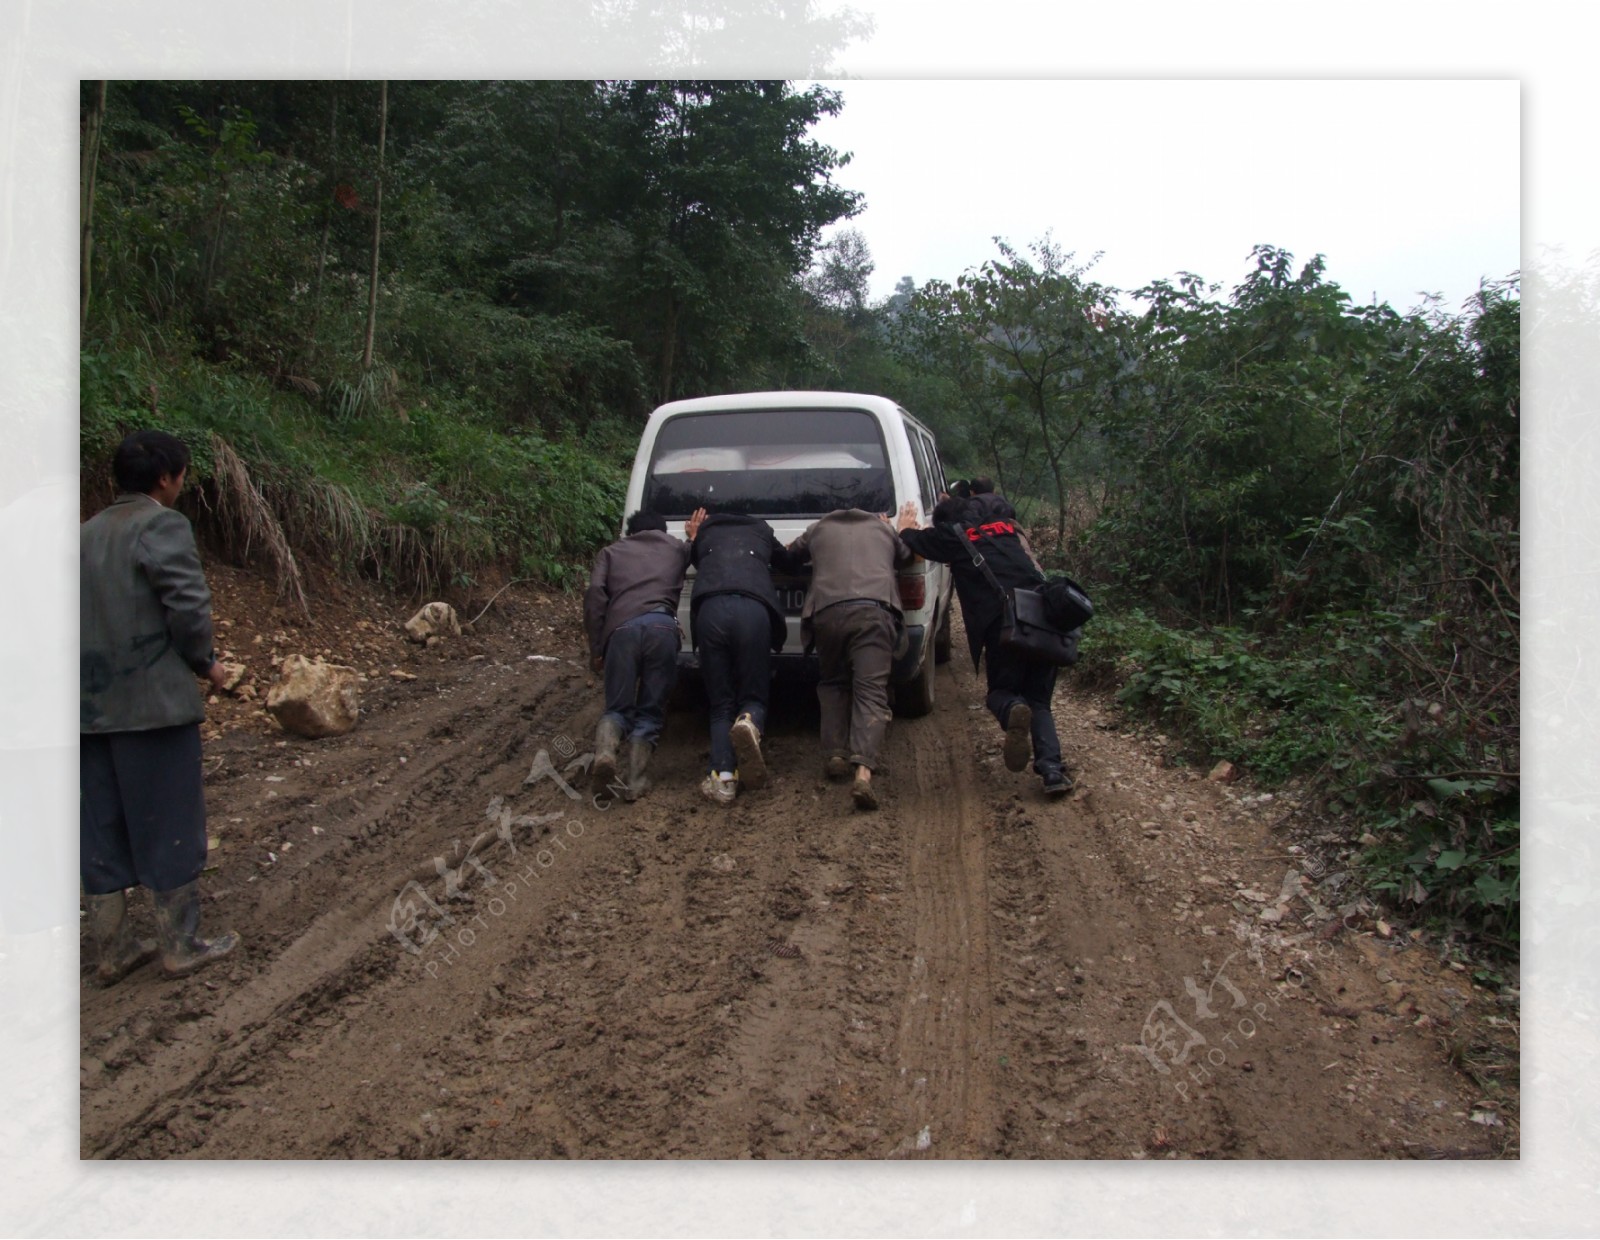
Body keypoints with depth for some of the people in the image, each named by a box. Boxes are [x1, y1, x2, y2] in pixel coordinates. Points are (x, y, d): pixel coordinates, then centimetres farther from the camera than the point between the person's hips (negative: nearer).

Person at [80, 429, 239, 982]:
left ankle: (113, 948, 22)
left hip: (91, 707, 7)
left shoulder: (85, 534, 12)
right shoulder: (162, 526, -11)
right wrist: (204, 662, -2)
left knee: (101, 828, 13)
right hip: (153, 702, -7)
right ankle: (181, 945, 12)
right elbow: (189, 606, -17)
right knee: (170, 824, 4)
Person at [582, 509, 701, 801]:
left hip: (622, 629, 0)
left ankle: (604, 753, -19)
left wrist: (595, 648, 14)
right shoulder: (676, 546, 32)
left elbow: (595, 594, 14)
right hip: (662, 626, 0)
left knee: (618, 708, 12)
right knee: (650, 711, 11)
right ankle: (634, 780, -6)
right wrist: (695, 537, 54)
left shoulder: (611, 551, 28)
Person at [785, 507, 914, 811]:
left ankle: (835, 754, 7)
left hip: (826, 612, 1)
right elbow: (908, 556, 48)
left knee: (833, 684, 23)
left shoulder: (818, 528, 28)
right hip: (875, 611, -1)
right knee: (871, 693, -8)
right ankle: (863, 771, -28)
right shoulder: (883, 527, 31)